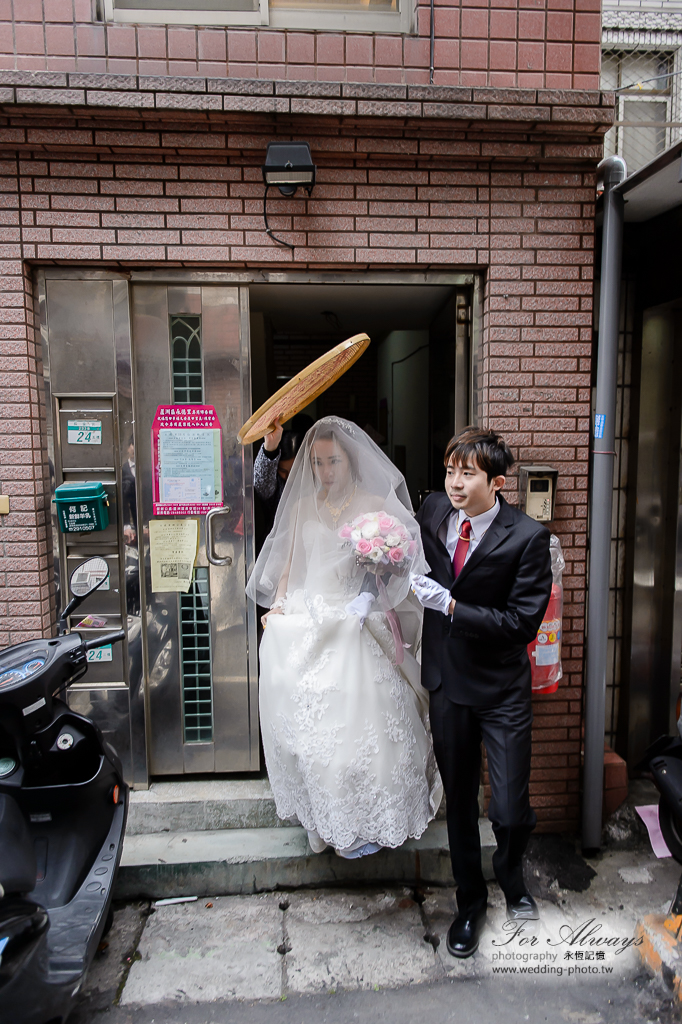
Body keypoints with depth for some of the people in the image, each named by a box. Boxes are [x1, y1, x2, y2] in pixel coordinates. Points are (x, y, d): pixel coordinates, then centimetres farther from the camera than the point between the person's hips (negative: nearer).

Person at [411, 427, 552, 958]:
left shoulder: (528, 536, -17)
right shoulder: (433, 510, -4)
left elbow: (523, 622, -20)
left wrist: (450, 605, -26)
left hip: (502, 690, -3)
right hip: (447, 680, 4)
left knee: (510, 809, 5)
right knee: (459, 800, 17)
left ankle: (511, 875, 42)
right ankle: (470, 902, 41)